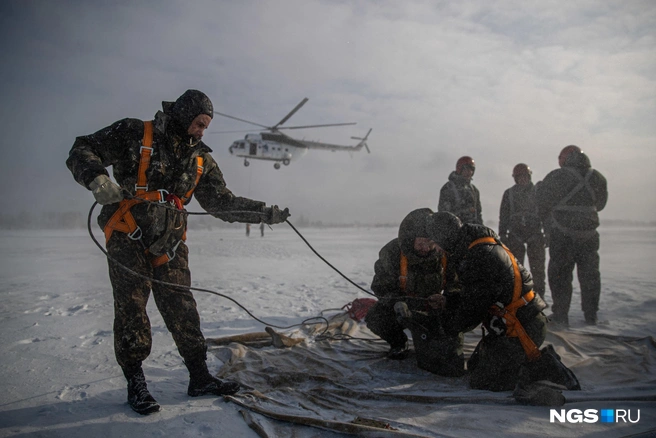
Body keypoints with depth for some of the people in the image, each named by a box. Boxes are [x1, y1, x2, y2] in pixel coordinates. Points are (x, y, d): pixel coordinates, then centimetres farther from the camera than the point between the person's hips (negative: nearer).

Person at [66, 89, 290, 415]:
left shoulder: (201, 159, 10)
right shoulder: (134, 134, -3)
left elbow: (222, 202, 10)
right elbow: (82, 151, -4)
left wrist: (265, 213, 3)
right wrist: (97, 178, -26)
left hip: (169, 242, 4)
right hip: (128, 235, -4)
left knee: (181, 307, 4)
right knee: (131, 307, -2)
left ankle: (200, 377, 12)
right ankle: (135, 384, 11)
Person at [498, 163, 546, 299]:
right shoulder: (509, 194, 8)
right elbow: (503, 216, 9)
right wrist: (502, 235, 3)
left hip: (535, 234, 0)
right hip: (515, 235, 0)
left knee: (538, 268, -1)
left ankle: (539, 296, 8)